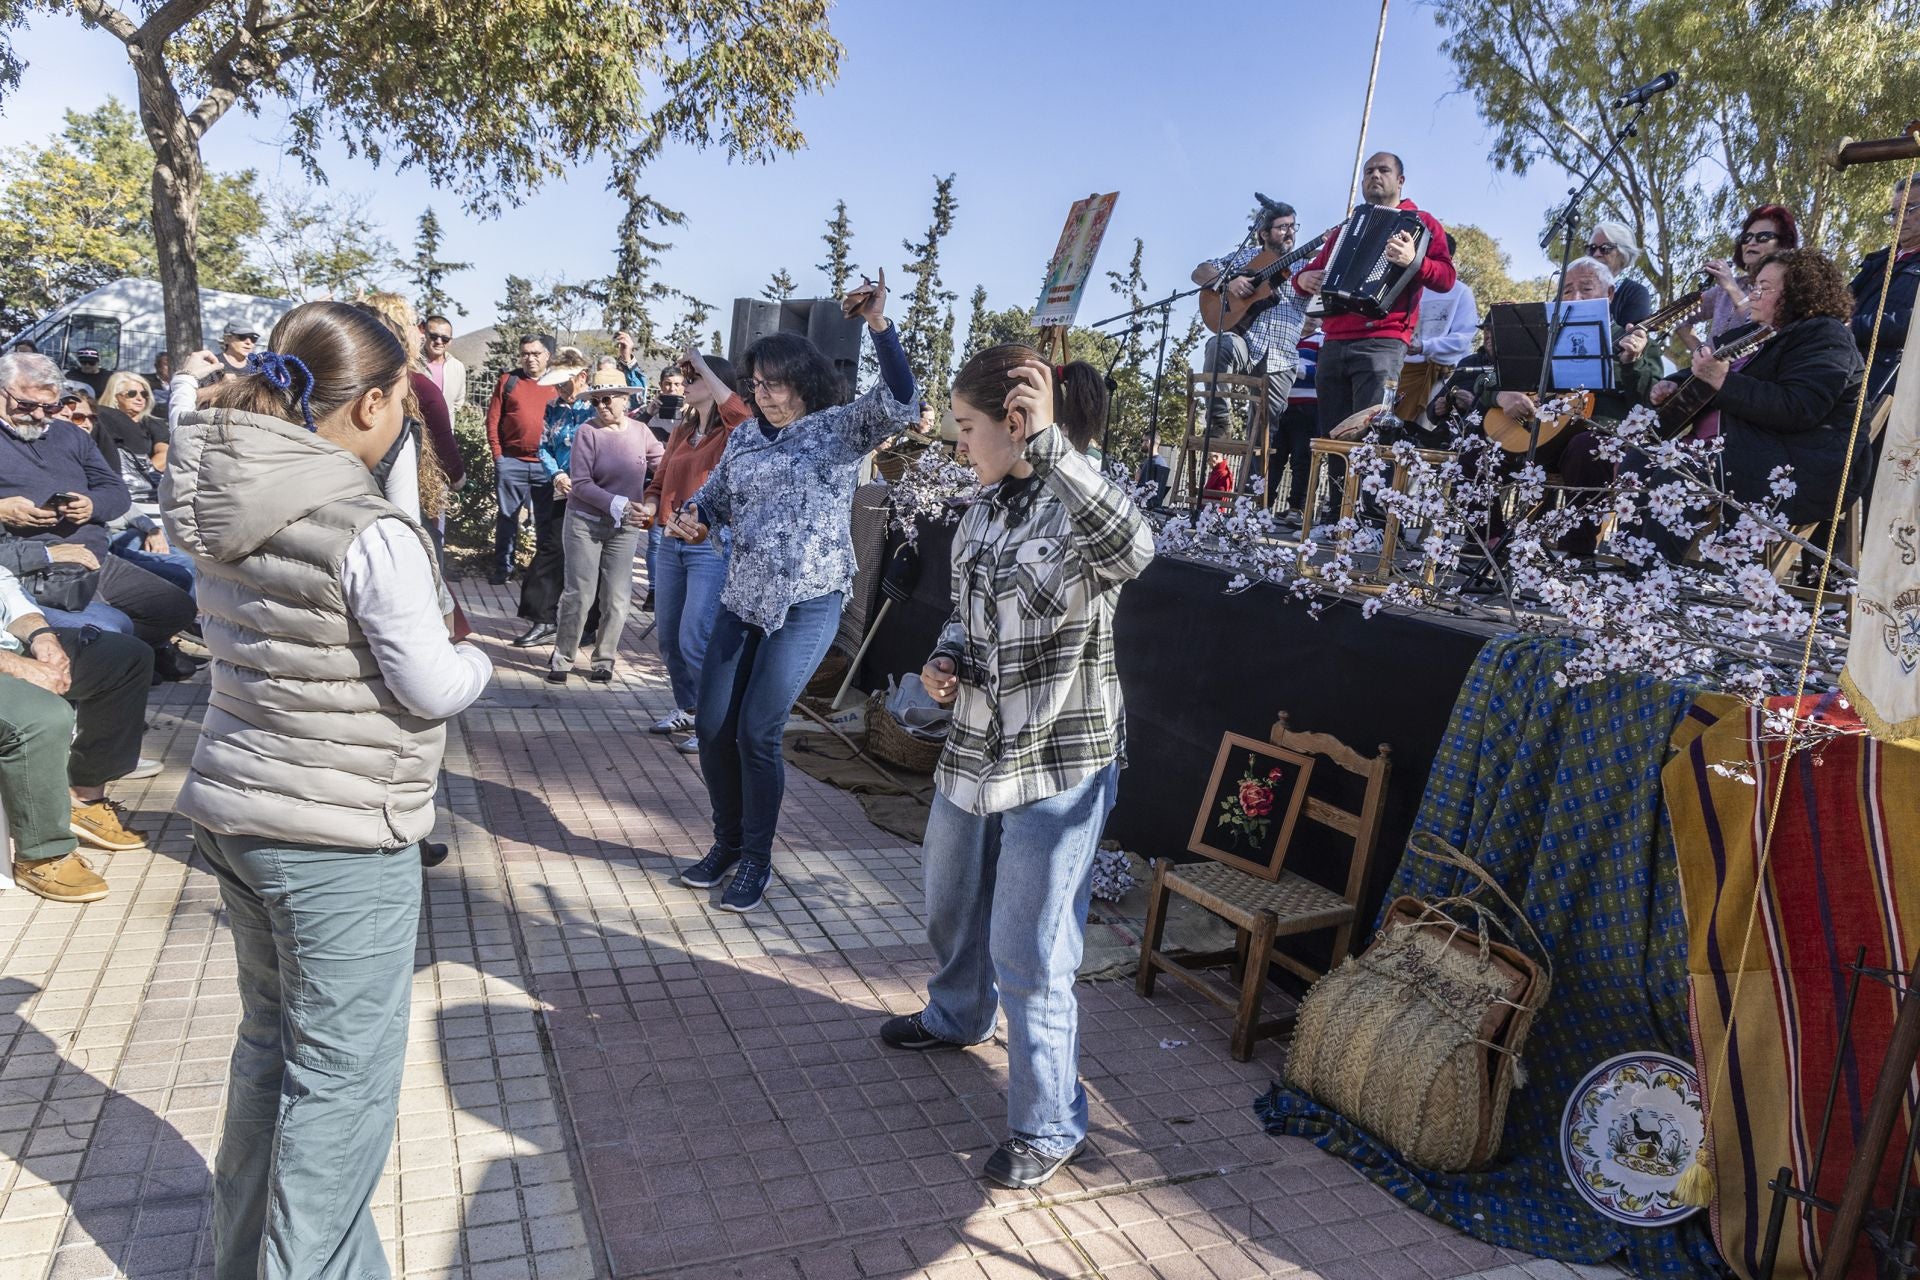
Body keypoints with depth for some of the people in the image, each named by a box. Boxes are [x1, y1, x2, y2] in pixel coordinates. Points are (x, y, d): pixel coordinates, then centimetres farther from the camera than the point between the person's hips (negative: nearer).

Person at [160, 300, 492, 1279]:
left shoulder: (221, 509, 3)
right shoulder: (369, 530, -21)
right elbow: (433, 688, -16)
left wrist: (430, 644, 9)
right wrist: (475, 661, 4)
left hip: (234, 810, 9)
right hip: (340, 838, -9)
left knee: (271, 1041, 24)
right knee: (343, 1075, 7)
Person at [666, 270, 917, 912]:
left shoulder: (840, 428, -5)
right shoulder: (745, 436, 10)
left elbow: (899, 404, -21)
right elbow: (715, 496, 22)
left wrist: (879, 324, -31)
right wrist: (693, 517, -1)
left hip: (806, 603, -6)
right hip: (743, 598, 6)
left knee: (757, 733, -6)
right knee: (711, 727, 6)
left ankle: (757, 860, 13)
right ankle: (727, 841, 27)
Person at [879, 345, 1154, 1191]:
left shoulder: (1075, 508, -19)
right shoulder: (984, 512, 5)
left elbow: (1131, 551, -44)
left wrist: (1047, 443, -44)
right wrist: (946, 661, -2)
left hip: (1058, 766, -9)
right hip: (975, 749, 9)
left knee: (1029, 954, -1)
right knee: (950, 904, 28)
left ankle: (1048, 1128, 19)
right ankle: (957, 1017, 57)